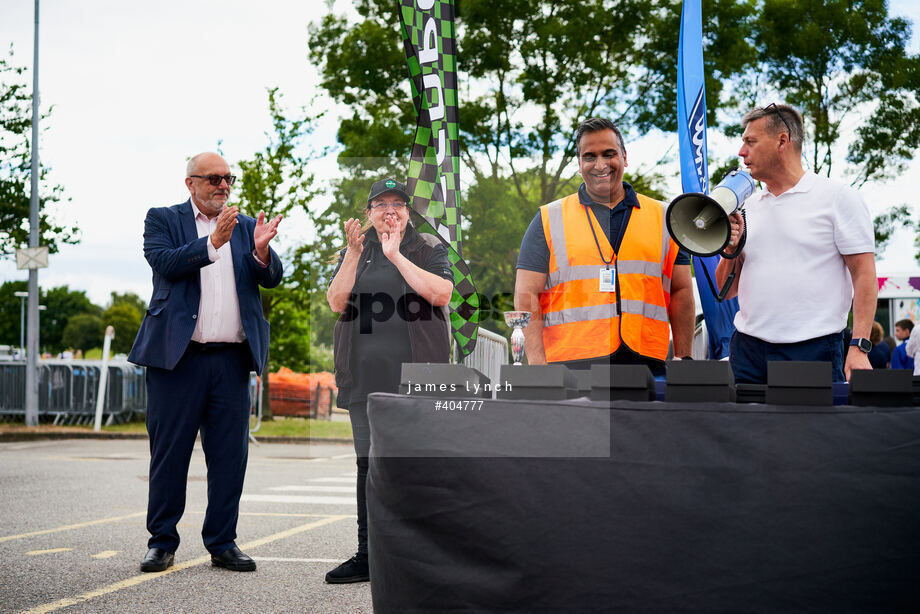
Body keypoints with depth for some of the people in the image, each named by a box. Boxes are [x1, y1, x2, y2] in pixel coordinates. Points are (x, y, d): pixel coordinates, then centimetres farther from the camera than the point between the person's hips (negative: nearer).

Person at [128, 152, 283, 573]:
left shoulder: (246, 226, 16)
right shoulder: (162, 219, 7)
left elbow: (272, 278, 5)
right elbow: (166, 263, -11)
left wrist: (261, 251, -16)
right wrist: (214, 243, -21)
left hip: (232, 359, 3)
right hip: (177, 355, -3)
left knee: (230, 455, 4)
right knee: (169, 452, 2)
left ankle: (222, 542, 13)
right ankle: (162, 542, 13)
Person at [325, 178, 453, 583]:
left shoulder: (430, 249, 8)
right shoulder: (354, 252, 17)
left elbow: (441, 294, -10)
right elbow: (336, 302, 4)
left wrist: (396, 256, -12)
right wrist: (354, 254, -8)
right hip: (366, 374, 3)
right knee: (369, 463, 4)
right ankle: (367, 555, 8)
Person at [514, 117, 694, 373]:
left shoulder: (662, 218, 16)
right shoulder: (549, 220, 9)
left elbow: (681, 292, 16)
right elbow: (527, 296, 3)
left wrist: (684, 361, 7)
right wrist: (537, 363, -9)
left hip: (645, 361, 2)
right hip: (571, 362, -1)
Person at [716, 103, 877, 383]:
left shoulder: (838, 198, 0)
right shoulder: (745, 206, 15)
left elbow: (864, 276, -6)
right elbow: (726, 292, 17)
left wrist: (859, 348, -15)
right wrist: (730, 251, -2)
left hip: (813, 349, -4)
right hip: (747, 350, 5)